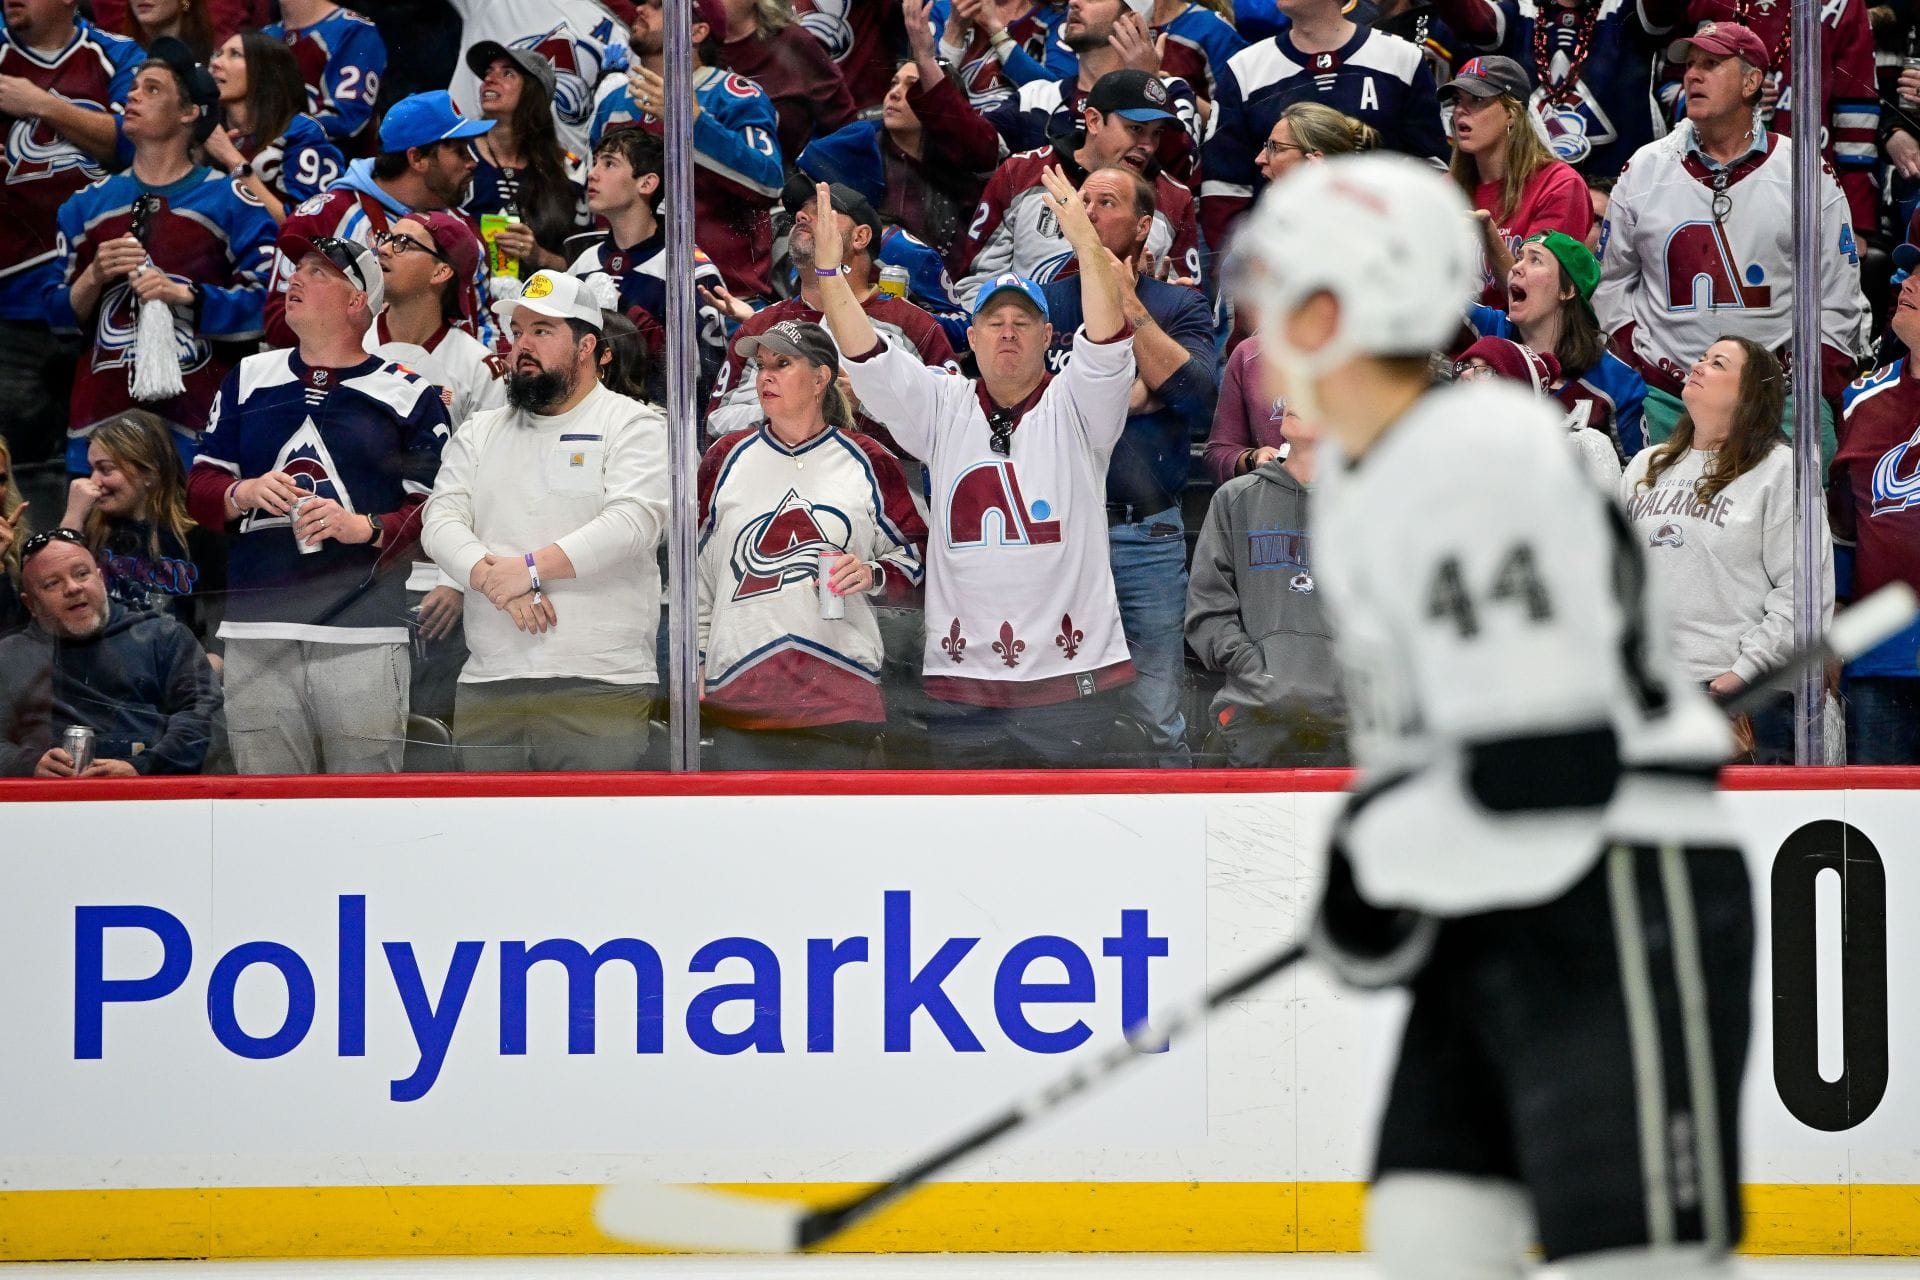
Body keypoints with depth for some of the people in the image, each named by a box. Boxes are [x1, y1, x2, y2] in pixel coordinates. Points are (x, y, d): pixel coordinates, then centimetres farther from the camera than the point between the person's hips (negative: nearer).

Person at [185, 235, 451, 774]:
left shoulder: (408, 394, 5)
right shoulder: (248, 379, 17)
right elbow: (199, 490, 16)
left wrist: (366, 527, -16)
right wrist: (243, 494, -5)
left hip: (363, 636, -3)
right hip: (256, 637, 4)